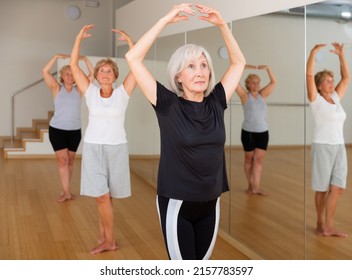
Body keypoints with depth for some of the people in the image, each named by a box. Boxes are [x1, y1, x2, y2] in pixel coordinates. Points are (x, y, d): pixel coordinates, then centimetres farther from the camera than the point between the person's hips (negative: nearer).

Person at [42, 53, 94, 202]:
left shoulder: (78, 90, 2)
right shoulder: (57, 89, -2)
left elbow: (92, 75, -2)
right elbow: (45, 72, -13)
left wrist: (85, 59, -11)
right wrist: (56, 57, -17)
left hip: (75, 130, 2)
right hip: (57, 129, -2)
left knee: (70, 161, 9)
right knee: (62, 160, -5)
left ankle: (64, 190, 20)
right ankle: (66, 192, -3)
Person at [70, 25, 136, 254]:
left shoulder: (122, 93, -1)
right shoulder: (90, 92, 2)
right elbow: (74, 65, -2)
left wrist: (129, 40, -11)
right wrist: (79, 38, -7)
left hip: (117, 148, 0)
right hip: (93, 148, 0)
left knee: (106, 197, 8)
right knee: (102, 196, -4)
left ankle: (104, 238, 18)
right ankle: (109, 240, 10)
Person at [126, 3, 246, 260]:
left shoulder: (216, 103, 1)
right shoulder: (168, 105, -9)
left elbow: (239, 62, 9)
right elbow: (133, 58, -14)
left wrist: (222, 25, -2)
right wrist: (167, 20, -15)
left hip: (210, 203, 4)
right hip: (177, 203, -4)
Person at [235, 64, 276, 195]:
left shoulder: (263, 95, 7)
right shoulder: (245, 96, -4)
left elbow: (273, 82, 9)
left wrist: (267, 68, -2)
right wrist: (244, 67, -12)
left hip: (263, 132, 3)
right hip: (248, 132, -3)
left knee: (259, 160, -2)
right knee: (249, 159, 8)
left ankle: (257, 186, -4)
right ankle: (250, 185, 18)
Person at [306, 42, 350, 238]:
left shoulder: (336, 98, 12)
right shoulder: (316, 99, -4)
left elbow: (346, 77, 17)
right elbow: (309, 75, -14)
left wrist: (340, 55, 12)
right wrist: (314, 52, -16)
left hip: (339, 147, 6)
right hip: (322, 147, -6)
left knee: (337, 188, 1)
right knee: (322, 188, 4)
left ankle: (328, 226, 6)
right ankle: (320, 224, 18)